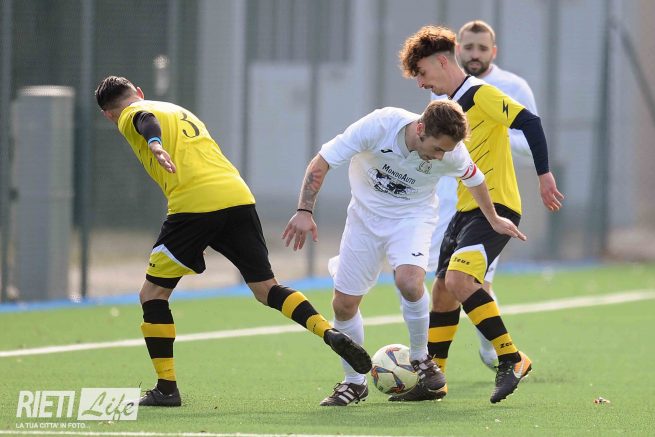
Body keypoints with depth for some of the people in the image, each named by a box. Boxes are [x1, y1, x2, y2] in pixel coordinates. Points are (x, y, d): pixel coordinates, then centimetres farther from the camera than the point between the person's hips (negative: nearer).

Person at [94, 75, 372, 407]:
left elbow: (147, 120, -13)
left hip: (194, 203, -6)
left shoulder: (130, 116, 11)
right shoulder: (181, 111, 34)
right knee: (266, 289, 13)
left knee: (153, 294, 8)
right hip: (239, 196, 6)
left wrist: (154, 143, -33)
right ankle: (331, 333, -9)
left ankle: (166, 389, 4)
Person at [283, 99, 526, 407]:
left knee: (409, 282, -30)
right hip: (365, 214, 1)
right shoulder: (379, 125, -30)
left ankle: (420, 357, -4)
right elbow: (321, 163, -21)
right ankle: (354, 383, 22)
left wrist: (494, 220, 19)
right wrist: (305, 211, -29)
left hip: (412, 216, -1)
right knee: (343, 304, -1)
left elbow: (474, 180, 3)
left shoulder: (452, 152, -22)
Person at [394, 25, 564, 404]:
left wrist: (544, 174, -22)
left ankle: (512, 358, -20)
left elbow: (529, 122, -19)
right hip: (466, 210, 10)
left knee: (458, 278, -26)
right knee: (443, 289, 11)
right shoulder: (451, 106, 18)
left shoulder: (481, 95, -11)